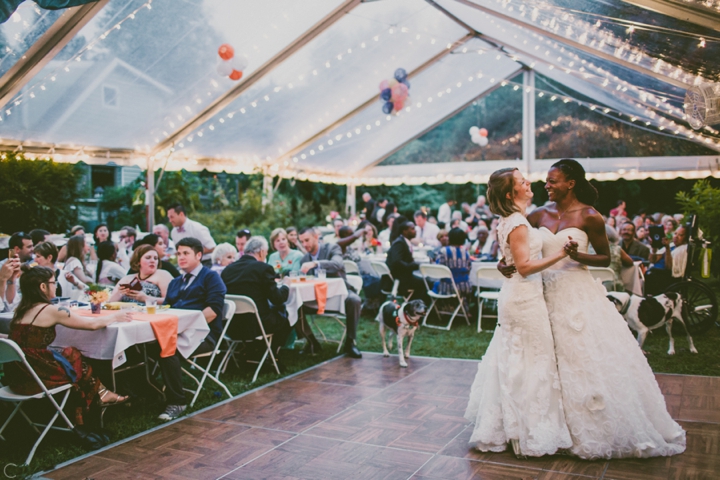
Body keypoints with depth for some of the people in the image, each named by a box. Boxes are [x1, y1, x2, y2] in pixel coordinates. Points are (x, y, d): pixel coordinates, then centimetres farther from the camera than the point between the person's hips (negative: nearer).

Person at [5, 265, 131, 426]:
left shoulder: (22, 310, 9)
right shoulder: (49, 310, -13)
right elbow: (93, 324, -6)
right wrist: (115, 316, 13)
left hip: (16, 375, 7)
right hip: (34, 377, -7)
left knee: (70, 354, 17)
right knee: (78, 358, 14)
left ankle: (100, 394, 28)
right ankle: (101, 395, 36)